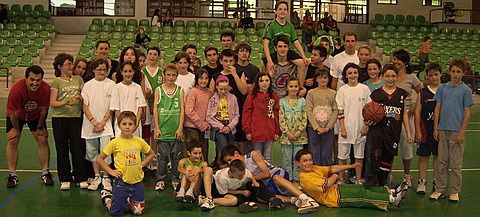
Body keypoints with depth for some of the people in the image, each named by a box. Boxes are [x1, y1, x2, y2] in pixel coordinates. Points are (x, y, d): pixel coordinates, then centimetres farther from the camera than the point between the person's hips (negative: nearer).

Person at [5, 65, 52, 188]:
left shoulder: (46, 88, -30)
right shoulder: (17, 89, -36)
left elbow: (43, 109, -14)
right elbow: (13, 112, -23)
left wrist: (40, 126, -4)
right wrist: (17, 129, -12)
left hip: (36, 116, 2)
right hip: (17, 115, -1)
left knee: (43, 140, -4)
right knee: (12, 141, -9)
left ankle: (45, 173, 7)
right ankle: (12, 175, 0)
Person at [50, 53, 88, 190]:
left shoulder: (78, 79, 10)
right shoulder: (56, 82, 1)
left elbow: (85, 97, 13)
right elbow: (52, 103, -4)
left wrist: (80, 98, -9)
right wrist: (66, 103, -19)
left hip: (76, 117, 2)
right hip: (59, 118, -2)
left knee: (78, 148, 2)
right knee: (62, 149, 5)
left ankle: (81, 178, 11)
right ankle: (65, 179, 15)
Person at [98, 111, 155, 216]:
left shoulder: (139, 141, -3)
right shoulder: (115, 142, -10)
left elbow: (151, 154, 14)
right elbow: (99, 159, -2)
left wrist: (142, 164, 2)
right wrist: (110, 171, -8)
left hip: (137, 181, 3)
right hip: (121, 182, -3)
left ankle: (127, 200, 38)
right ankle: (107, 196, 32)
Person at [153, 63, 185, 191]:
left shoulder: (180, 91, 5)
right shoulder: (159, 90, 4)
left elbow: (182, 110, 3)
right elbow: (155, 109, 2)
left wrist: (180, 128, -4)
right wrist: (156, 128, -4)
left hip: (176, 130, 1)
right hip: (163, 130, -1)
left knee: (176, 156, 6)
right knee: (162, 156, 3)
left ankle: (175, 179, 19)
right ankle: (160, 180, 14)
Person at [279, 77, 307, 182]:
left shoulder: (302, 101, 6)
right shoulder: (282, 101, 3)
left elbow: (304, 118, 1)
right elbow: (281, 119, -3)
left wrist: (299, 131, -10)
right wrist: (287, 132, -12)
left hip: (299, 135, 1)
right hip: (286, 135, -1)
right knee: (286, 158, 4)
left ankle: (297, 179, 13)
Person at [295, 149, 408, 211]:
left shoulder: (313, 169, 12)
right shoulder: (304, 177, -17)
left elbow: (331, 169, 11)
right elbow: (326, 184, -24)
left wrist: (351, 166, 5)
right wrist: (335, 176, -3)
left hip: (336, 188, 9)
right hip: (335, 198, -9)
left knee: (364, 189, -3)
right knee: (362, 194, -16)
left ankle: (391, 191, -6)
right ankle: (392, 199, -20)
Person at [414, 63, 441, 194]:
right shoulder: (423, 92, 2)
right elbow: (417, 111, 1)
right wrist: (418, 131, -5)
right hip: (425, 129, 0)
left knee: (438, 156, 10)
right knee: (423, 156, 5)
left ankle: (437, 182, 20)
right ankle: (422, 182, 13)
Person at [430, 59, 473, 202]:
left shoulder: (465, 90, -2)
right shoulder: (443, 88, 7)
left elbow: (467, 113, -3)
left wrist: (462, 132, -9)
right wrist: (435, 128, 5)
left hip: (457, 131, -3)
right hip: (443, 130, 3)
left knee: (456, 164, 4)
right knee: (442, 162, 9)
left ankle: (455, 192, 14)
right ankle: (440, 189, 18)